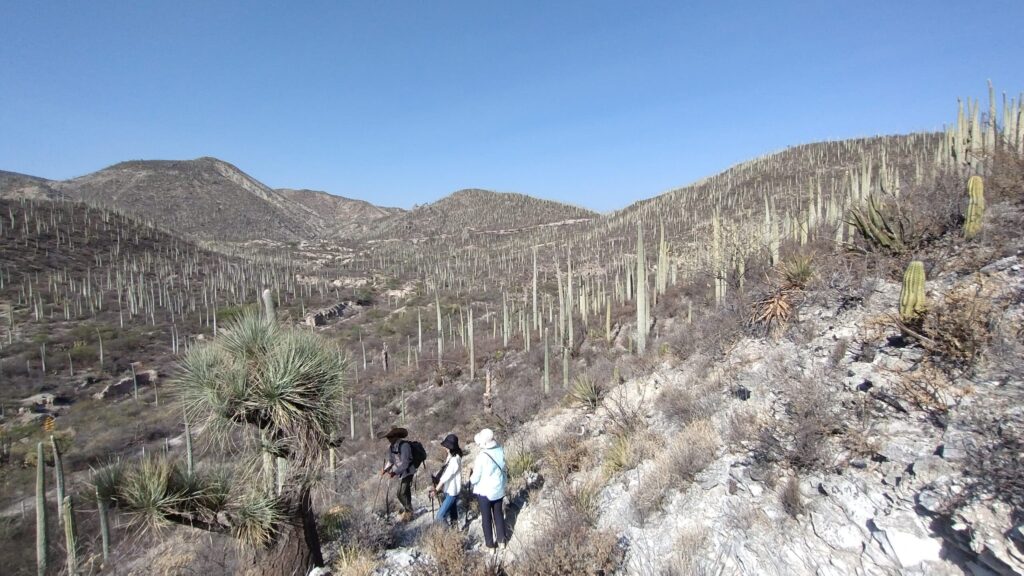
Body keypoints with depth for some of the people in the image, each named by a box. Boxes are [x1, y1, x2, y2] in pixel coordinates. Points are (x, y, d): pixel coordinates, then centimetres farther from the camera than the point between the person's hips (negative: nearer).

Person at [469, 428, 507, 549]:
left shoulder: (481, 456, -26)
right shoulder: (500, 451, -11)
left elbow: (475, 478, -17)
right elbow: (504, 469, 2)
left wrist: (471, 480, 5)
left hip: (484, 491, -5)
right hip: (498, 489, 5)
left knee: (486, 517, 15)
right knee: (498, 514, 21)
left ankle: (490, 542, 27)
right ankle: (502, 540, 31)